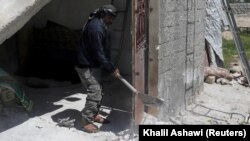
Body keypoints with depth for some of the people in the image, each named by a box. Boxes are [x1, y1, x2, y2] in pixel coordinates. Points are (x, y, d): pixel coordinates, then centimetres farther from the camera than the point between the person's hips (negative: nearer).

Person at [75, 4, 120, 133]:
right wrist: (111, 69, -18)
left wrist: (111, 67, 9)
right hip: (87, 66, -10)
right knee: (94, 93, -8)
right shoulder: (95, 27, -22)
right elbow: (98, 53, -23)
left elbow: (103, 50, 14)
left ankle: (94, 115, 31)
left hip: (94, 65, 10)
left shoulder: (101, 26, 11)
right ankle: (86, 121, 3)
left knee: (99, 92, 16)